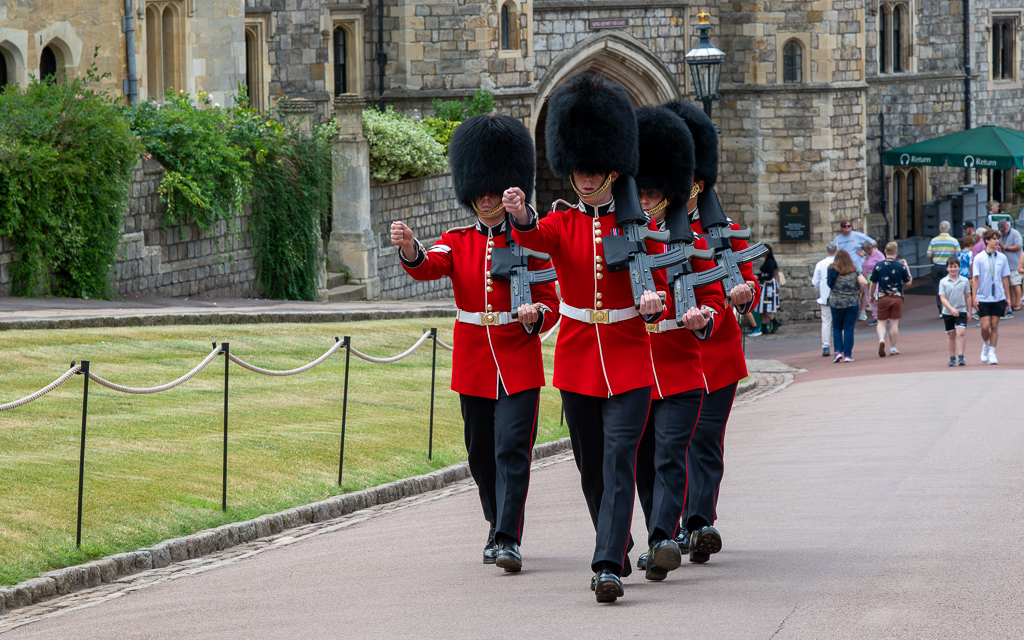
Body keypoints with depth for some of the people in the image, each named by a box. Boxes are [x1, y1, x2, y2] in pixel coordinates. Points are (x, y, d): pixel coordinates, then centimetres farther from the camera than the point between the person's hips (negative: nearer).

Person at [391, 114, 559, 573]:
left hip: (519, 364, -3)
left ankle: (509, 540, -15)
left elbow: (551, 302, -1)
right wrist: (409, 248, -38)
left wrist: (536, 315, -24)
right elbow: (428, 268, -16)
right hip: (473, 365, 3)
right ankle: (498, 525, 32)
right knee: (481, 454, 12)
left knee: (512, 450, -12)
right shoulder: (457, 242, 5)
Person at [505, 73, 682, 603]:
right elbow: (536, 238, -21)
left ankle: (607, 566, -18)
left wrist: (654, 299, -23)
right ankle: (616, 545, 32)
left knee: (619, 459, -13)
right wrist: (521, 217, -45)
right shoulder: (562, 222, 2)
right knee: (591, 465, 12)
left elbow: (659, 282, 3)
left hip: (629, 360, -2)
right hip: (577, 360, 2)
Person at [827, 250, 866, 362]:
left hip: (836, 302, -1)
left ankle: (838, 351, -1)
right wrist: (859, 293, 7)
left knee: (837, 327, 14)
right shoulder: (854, 271, 1)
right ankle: (848, 355, 3)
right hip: (852, 302, 1)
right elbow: (864, 282, -8)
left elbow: (830, 284, -6)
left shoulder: (833, 270, -4)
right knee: (849, 328, 6)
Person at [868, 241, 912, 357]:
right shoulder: (901, 266, -6)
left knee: (881, 322, 6)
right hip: (897, 298, 0)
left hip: (883, 298, 0)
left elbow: (873, 283, 2)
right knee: (894, 322, 8)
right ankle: (892, 348, 11)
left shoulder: (878, 266, -5)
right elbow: (908, 282, 4)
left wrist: (871, 295, 17)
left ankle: (881, 339, -21)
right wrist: (907, 267, 13)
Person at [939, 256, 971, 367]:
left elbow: (968, 297, 8)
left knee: (961, 332, -16)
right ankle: (952, 358, 21)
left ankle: (960, 357, -13)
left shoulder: (964, 281, 1)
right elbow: (943, 298, -7)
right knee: (950, 335, 10)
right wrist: (951, 309, -20)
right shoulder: (943, 282, -2)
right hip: (947, 312, 1)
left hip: (961, 311, -1)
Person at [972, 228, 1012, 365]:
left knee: (994, 325, 2)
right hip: (983, 298, -2)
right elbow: (975, 278, -5)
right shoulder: (979, 258, -4)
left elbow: (1005, 278, 9)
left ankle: (992, 352, 9)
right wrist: (974, 297, -11)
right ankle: (986, 345, 24)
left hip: (998, 298, 2)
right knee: (985, 326, -5)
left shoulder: (1002, 258, 4)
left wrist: (1008, 297, 9)